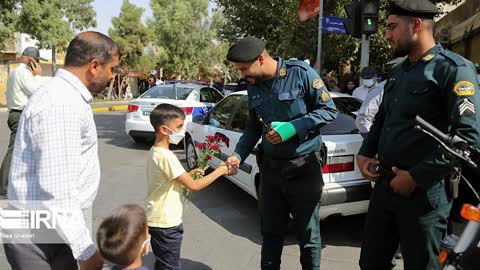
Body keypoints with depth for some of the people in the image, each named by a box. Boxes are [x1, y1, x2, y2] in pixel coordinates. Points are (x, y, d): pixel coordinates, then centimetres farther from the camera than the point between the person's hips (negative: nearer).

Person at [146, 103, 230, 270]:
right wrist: (220, 170, -13)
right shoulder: (166, 156, -24)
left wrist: (189, 174, 3)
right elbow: (194, 186, -21)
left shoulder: (154, 152, 5)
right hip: (166, 224, -9)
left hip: (158, 220, 9)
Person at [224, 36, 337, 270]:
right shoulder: (253, 87, 5)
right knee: (271, 233, 16)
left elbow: (329, 110, -9)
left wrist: (292, 128, -20)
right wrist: (238, 155, -1)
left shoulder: (300, 73, -11)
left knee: (308, 235, 8)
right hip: (269, 168, 5)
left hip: (303, 168, -4)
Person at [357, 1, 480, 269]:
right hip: (384, 184, 7)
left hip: (425, 192, -7)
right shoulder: (398, 72, 14)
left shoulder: (454, 68, -10)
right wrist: (364, 154, 7)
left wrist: (416, 177, -18)